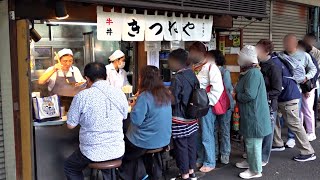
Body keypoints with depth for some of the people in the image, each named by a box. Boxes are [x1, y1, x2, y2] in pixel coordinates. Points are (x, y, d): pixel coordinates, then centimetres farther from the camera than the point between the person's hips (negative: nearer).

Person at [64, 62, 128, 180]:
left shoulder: (81, 96, -15)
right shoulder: (120, 94, -5)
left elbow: (70, 125, -5)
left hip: (92, 154, -3)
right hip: (117, 152, 4)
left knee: (69, 168, 26)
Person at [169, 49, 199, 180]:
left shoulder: (177, 79, -19)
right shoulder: (193, 75, 5)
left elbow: (173, 100, -19)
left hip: (180, 119, -8)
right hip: (192, 117, 8)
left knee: (181, 147, 4)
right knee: (191, 145, 16)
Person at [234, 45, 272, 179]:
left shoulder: (253, 73, -22)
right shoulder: (249, 72, 10)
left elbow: (249, 95, -26)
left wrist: (236, 96, -10)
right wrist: (237, 94, 3)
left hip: (254, 115, -10)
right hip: (249, 114, 10)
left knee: (253, 142, 1)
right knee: (249, 140, 23)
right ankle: (250, 161, 39)